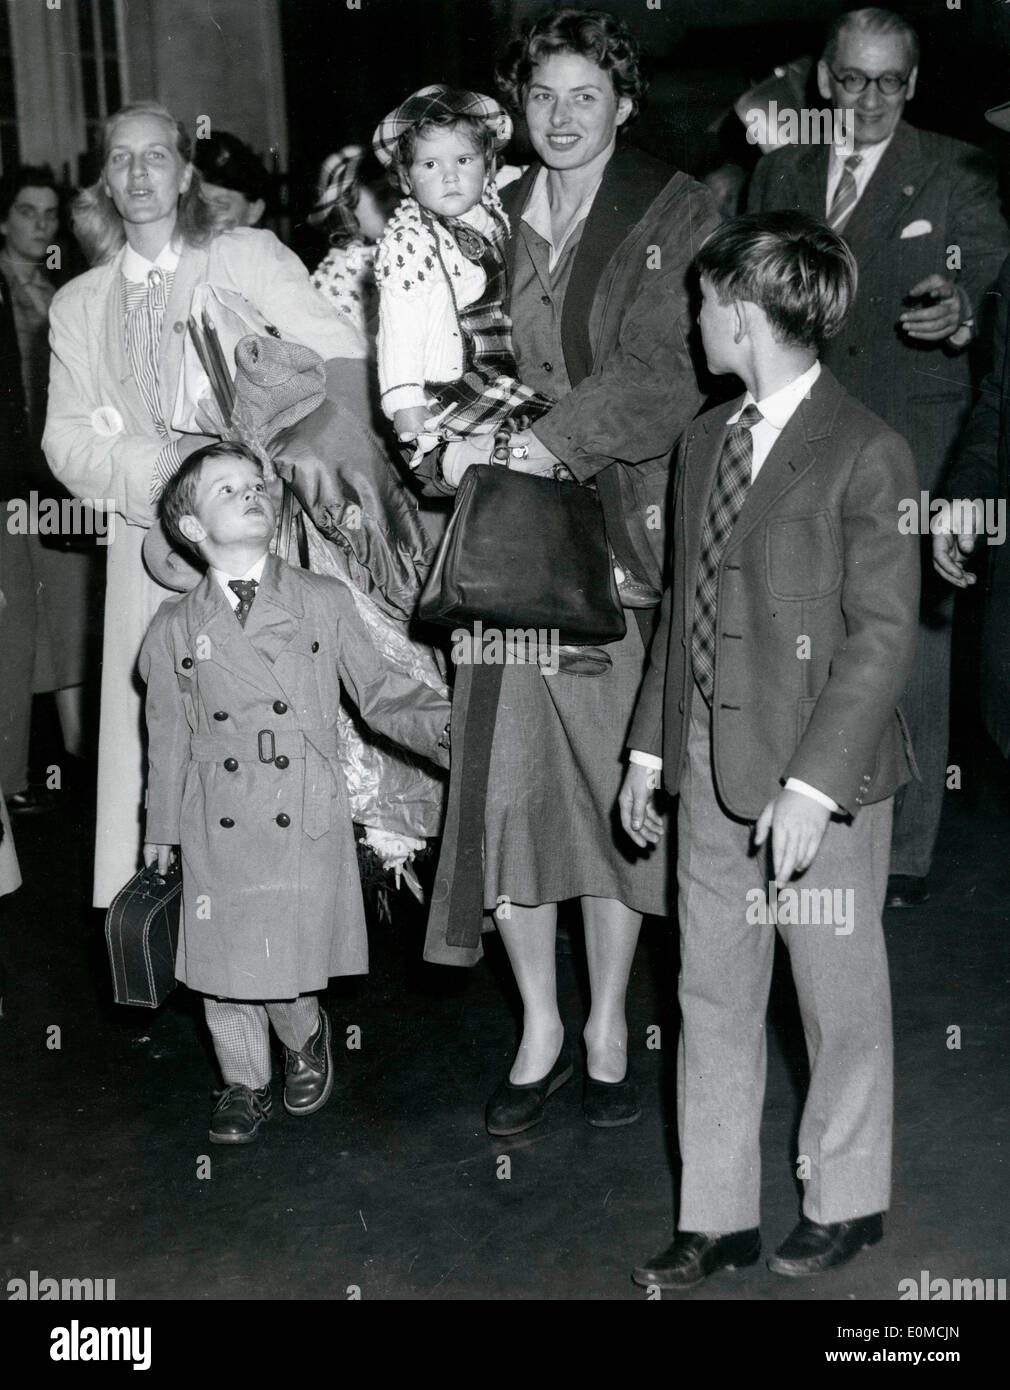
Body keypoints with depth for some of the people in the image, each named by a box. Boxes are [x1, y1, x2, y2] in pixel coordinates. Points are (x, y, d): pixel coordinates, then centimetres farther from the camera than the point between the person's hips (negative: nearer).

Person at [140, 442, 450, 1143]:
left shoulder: (325, 601, 4)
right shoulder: (175, 628, 5)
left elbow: (380, 691, 7)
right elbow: (169, 737, 11)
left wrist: (448, 725, -7)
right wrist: (163, 829, 14)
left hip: (308, 823, -1)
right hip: (219, 830, 1)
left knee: (294, 965, -1)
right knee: (225, 968, 7)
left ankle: (306, 1039, 34)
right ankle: (245, 1084, 31)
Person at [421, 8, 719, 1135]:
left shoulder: (674, 214, -1)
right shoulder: (488, 221, 11)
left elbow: (665, 374, -12)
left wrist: (541, 441, -20)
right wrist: (458, 439, -6)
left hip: (621, 525, -3)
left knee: (615, 778, 3)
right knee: (504, 777, 0)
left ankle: (607, 1021, 21)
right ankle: (540, 1028, 18)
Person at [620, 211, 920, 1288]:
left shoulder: (864, 453, -12)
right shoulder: (706, 440, 10)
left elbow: (883, 632, -14)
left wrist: (812, 785, -19)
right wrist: (650, 745, 11)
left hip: (819, 774, -6)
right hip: (711, 766, 6)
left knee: (840, 998, 10)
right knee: (711, 996, 12)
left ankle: (846, 1200, 31)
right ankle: (716, 1218, 26)